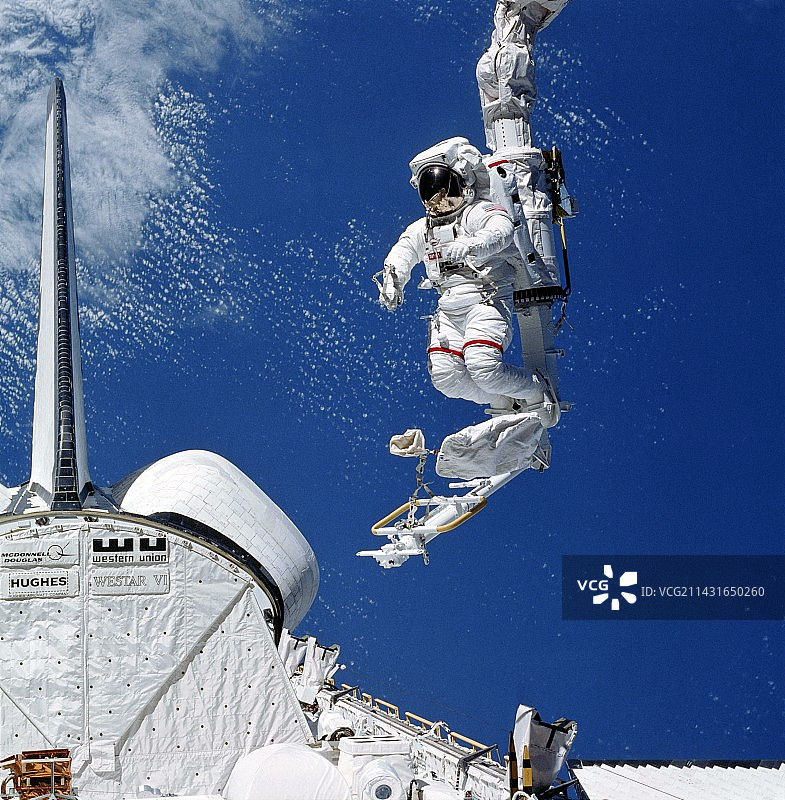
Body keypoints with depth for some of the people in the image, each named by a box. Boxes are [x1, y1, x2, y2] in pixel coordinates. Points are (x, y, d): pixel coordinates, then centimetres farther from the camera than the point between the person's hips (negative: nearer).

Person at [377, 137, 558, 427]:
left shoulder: (480, 212, 2)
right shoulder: (421, 229, 21)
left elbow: (501, 231, -20)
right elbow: (401, 254, 6)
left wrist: (467, 248, -39)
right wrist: (392, 282, -17)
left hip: (486, 299, -6)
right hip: (448, 309, 6)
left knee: (483, 366, -27)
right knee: (444, 375, -14)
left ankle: (538, 391, 2)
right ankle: (505, 403, 10)